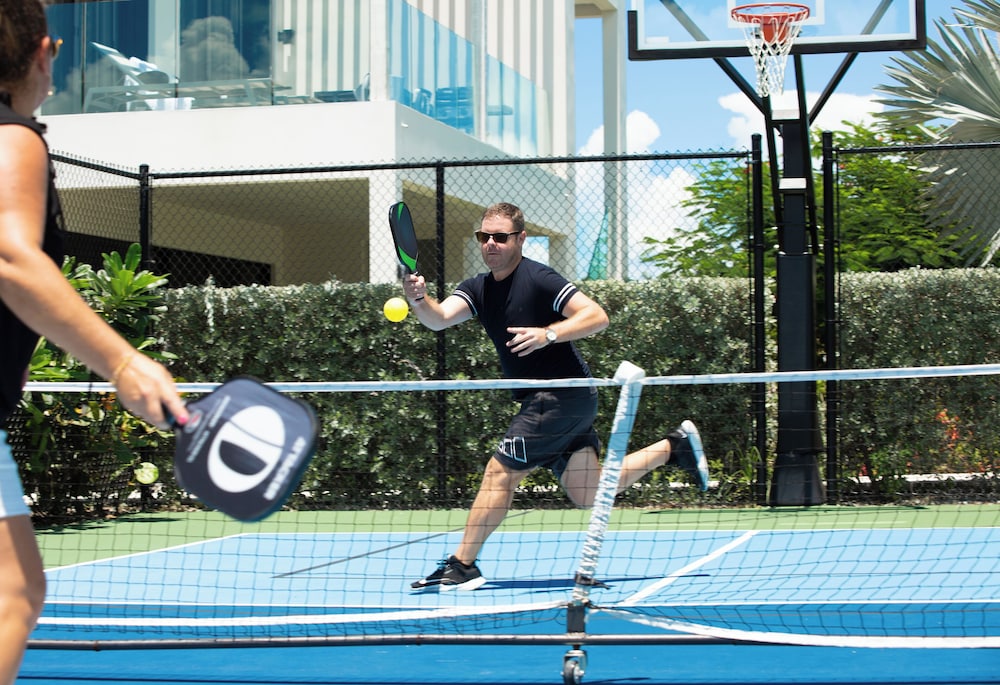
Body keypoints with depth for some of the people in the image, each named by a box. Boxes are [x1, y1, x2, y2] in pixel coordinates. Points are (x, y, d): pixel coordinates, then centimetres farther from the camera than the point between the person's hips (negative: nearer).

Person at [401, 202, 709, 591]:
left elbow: (597, 316, -18)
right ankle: (673, 448, 21)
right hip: (544, 400, 8)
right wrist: (419, 299, -30)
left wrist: (548, 334, -31)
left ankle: (462, 566, -4)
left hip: (564, 395, -8)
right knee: (587, 495, 10)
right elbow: (439, 318, -9)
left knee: (500, 471, -10)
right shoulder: (478, 289, 8)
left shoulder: (538, 279, -14)